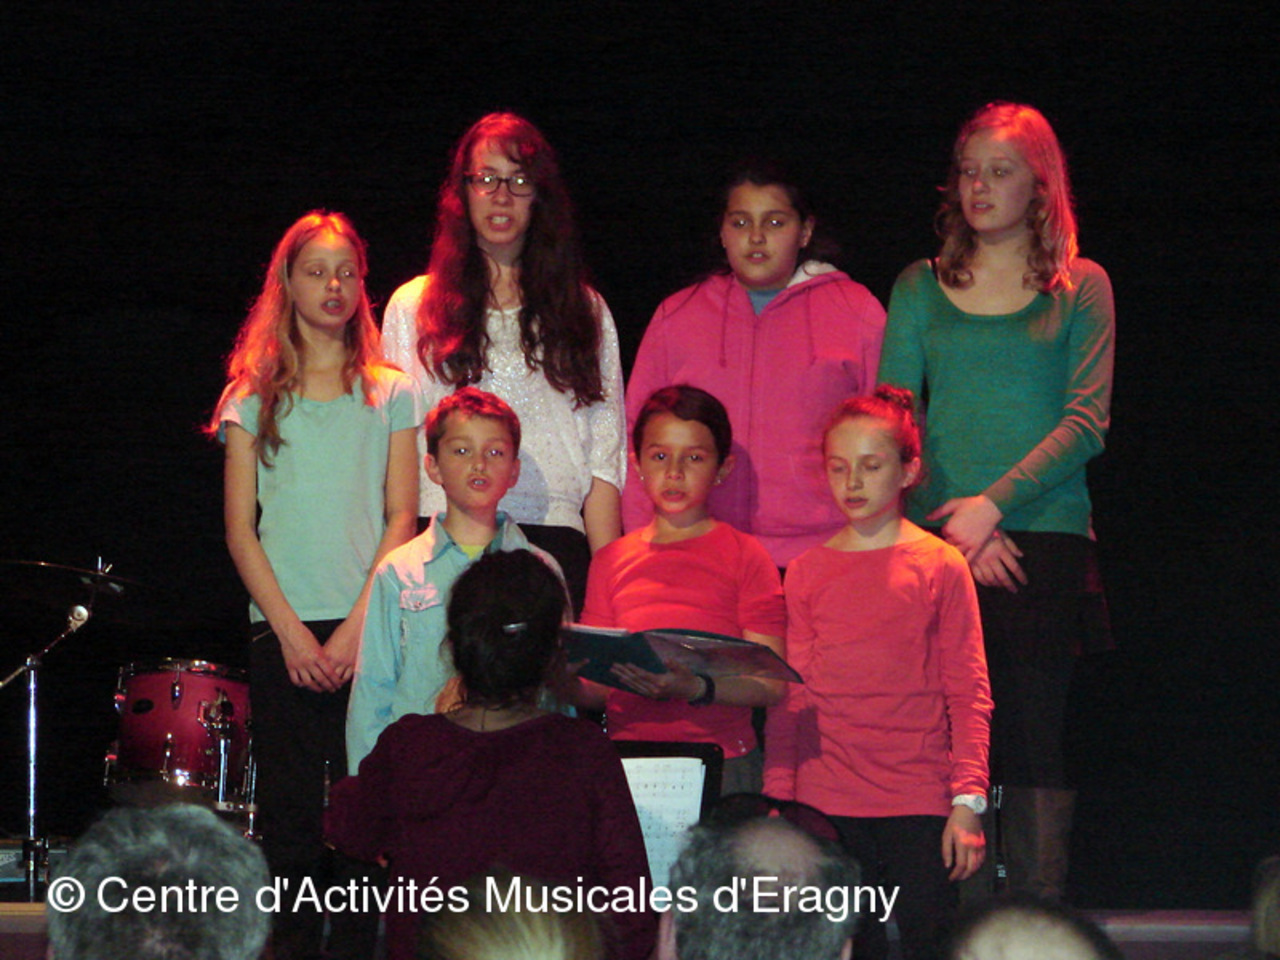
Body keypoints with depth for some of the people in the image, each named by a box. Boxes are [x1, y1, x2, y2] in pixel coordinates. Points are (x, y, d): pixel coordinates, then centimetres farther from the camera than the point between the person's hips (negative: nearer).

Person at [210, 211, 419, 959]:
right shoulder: (254, 399, 10)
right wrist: (290, 631, -7)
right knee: (292, 814, -1)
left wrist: (357, 627, -9)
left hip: (370, 627, -1)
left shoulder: (390, 394, 9)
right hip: (282, 630, 1)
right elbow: (241, 530, 5)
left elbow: (402, 519, 3)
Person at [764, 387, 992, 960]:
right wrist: (777, 798, 6)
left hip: (919, 804, -2)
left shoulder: (940, 566, 4)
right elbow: (790, 699, 12)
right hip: (825, 801, 2)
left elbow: (970, 695, 2)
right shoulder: (807, 573, 10)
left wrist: (968, 802, -5)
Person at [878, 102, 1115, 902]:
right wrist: (957, 520, -8)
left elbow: (1088, 418, -1)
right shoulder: (921, 288, 13)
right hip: (939, 540, 1)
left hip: (1045, 537, -1)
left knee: (1035, 737, -5)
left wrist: (996, 502, -13)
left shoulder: (1080, 288, 8)